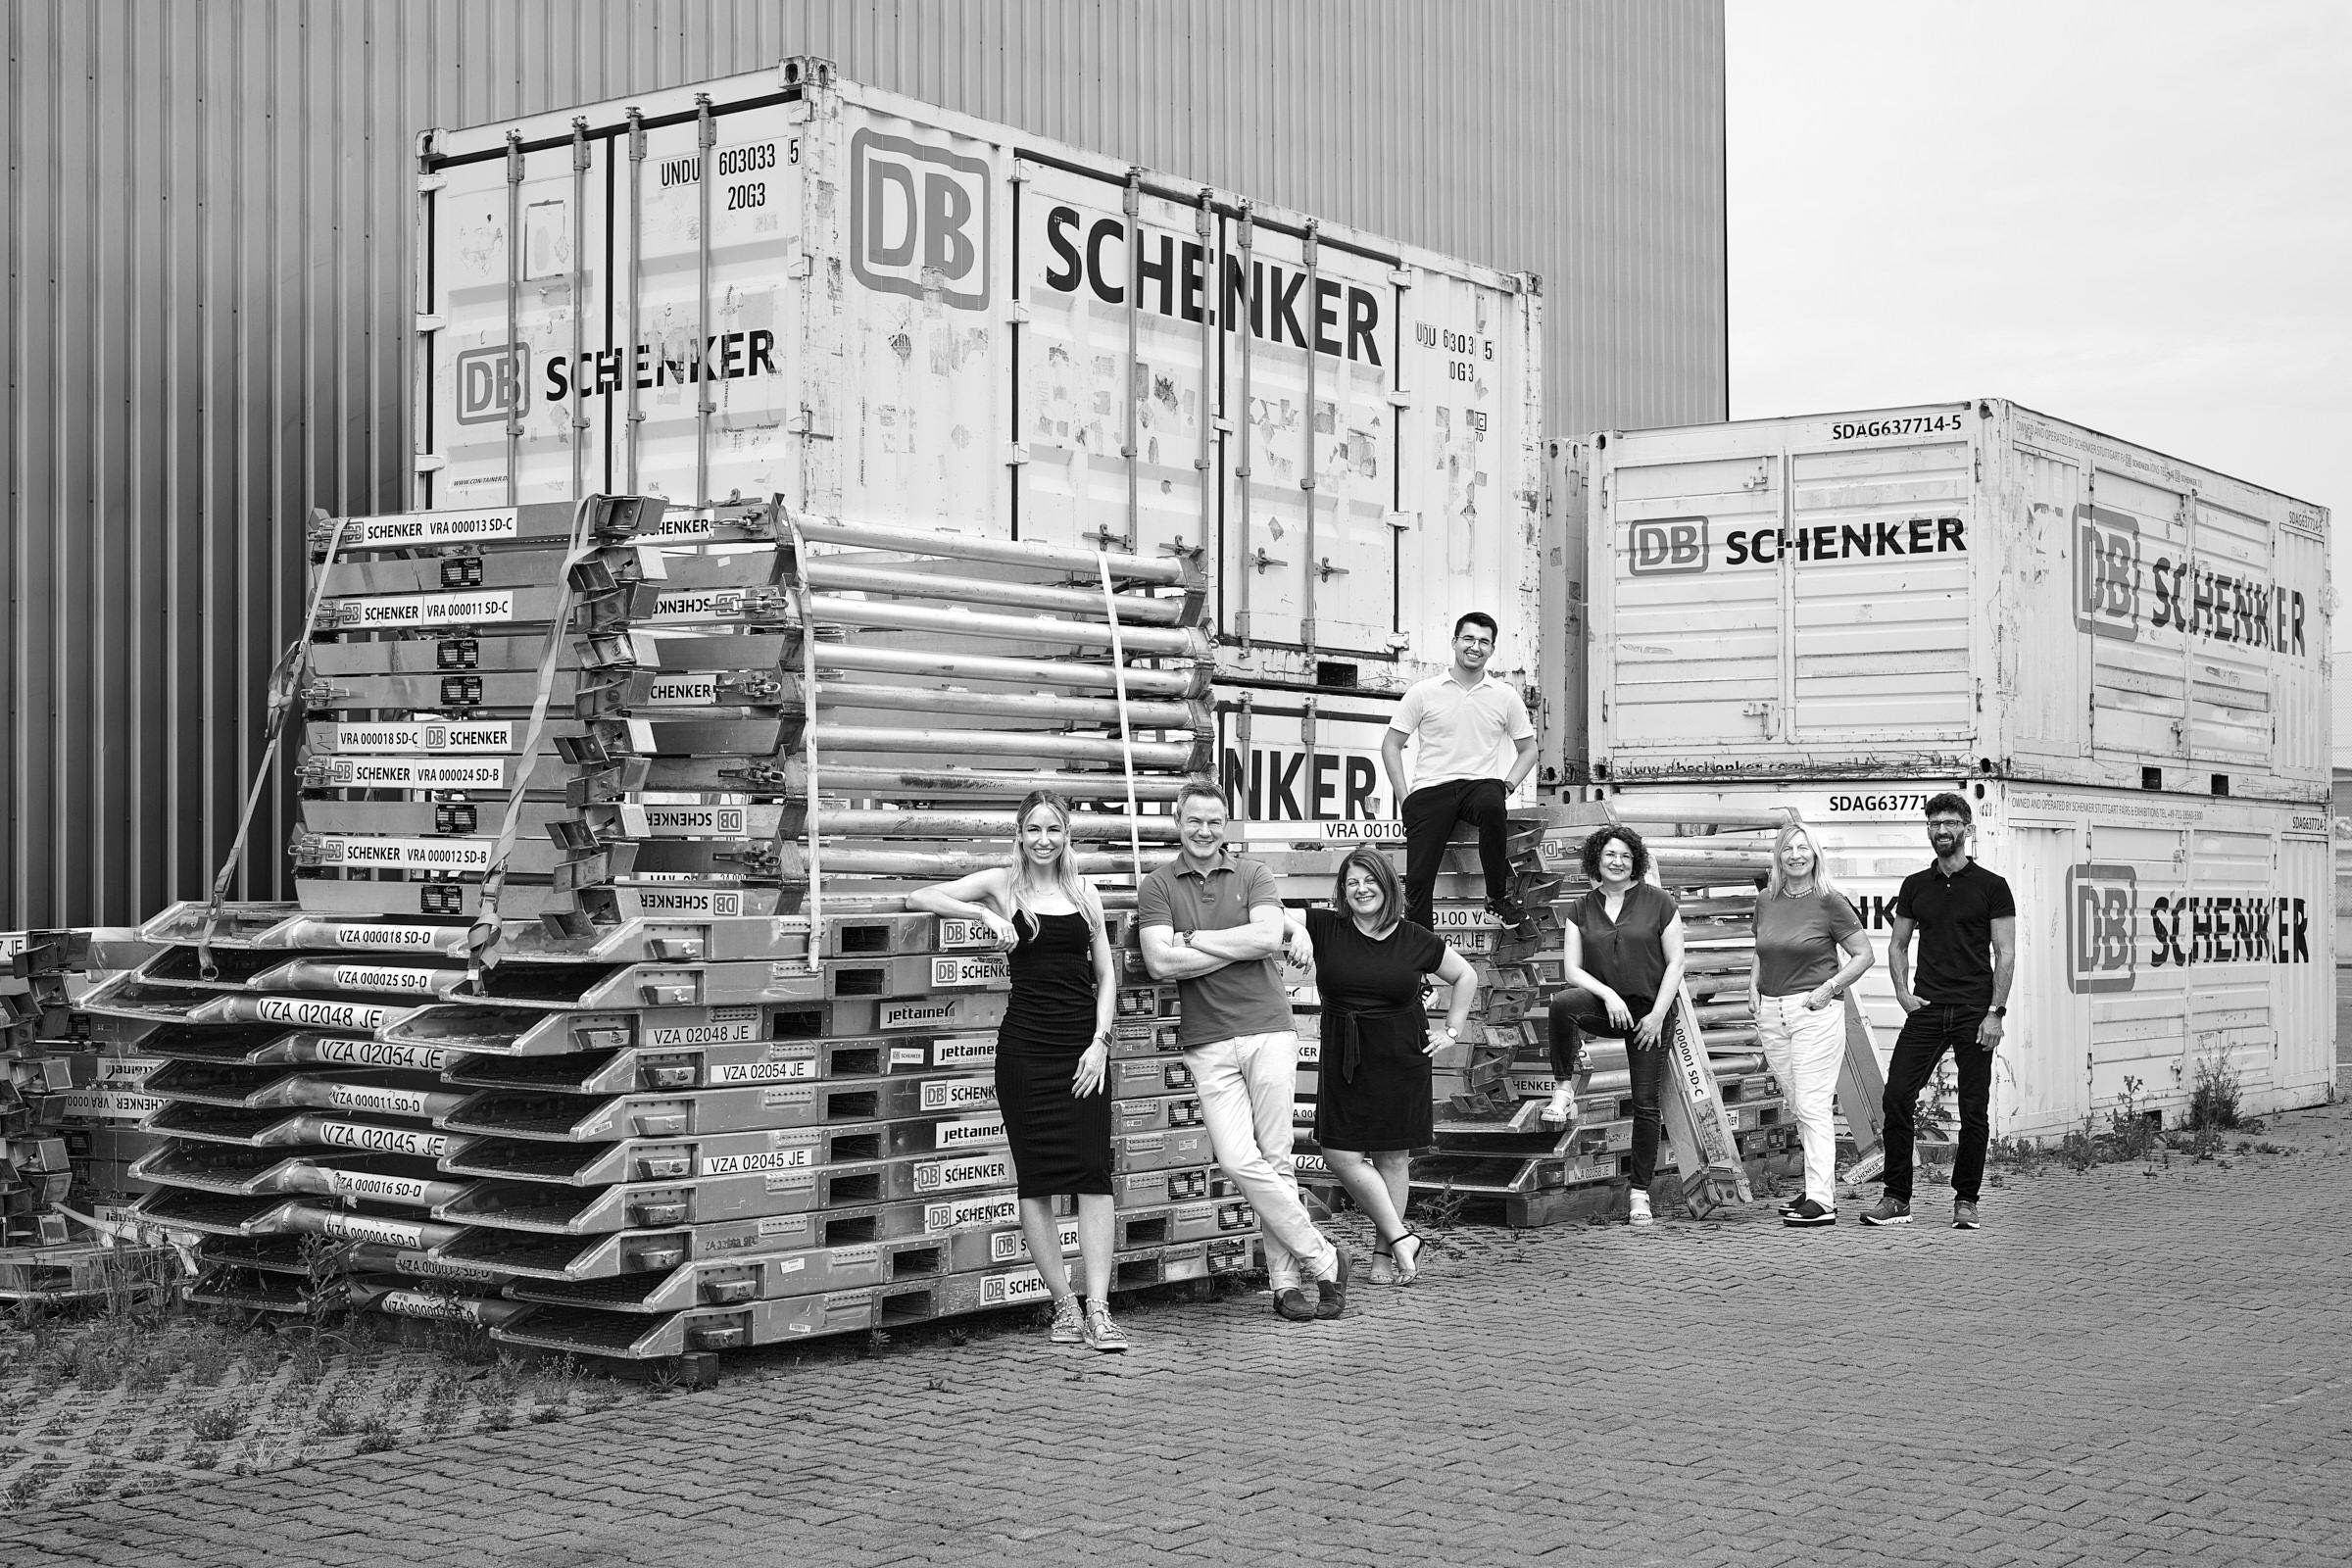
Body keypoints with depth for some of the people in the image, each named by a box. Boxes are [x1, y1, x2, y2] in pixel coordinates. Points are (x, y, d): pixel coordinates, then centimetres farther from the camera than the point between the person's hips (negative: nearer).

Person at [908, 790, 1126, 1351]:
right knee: (1036, 1176, -1)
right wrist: (982, 913, -11)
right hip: (1025, 1043, -1)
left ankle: (1098, 1308, -10)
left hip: (1083, 1043, 1)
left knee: (1092, 1169, -8)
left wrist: (1100, 1041, 0)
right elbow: (917, 899, 1)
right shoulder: (1001, 884, 6)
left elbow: (1106, 974, 13)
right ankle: (1064, 1305, 6)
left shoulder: (1085, 894, 12)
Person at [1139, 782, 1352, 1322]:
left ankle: (1287, 1279, 7)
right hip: (1207, 1042, 0)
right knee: (1238, 1160, -11)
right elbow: (1160, 963, -7)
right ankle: (1321, 1258, 0)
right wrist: (1238, 948, -5)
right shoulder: (1157, 887, 7)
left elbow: (1268, 937, -8)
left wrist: (1191, 939, -6)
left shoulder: (1253, 875, 9)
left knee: (1275, 1159, 0)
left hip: (1269, 1029, 0)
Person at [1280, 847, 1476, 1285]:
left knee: (1393, 1156, 4)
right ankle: (1401, 1236, 8)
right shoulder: (1325, 928, -2)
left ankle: (1384, 1251, 17)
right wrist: (1296, 928, -27)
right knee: (1341, 1155, -5)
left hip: (1400, 1059, -1)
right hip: (1343, 1060, 1)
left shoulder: (1416, 941, -1)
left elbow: (1465, 976, 14)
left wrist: (1452, 1030, 8)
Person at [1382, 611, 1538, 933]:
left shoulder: (1505, 696, 11)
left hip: (1480, 783, 0)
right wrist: (1403, 798, -1)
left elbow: (1528, 749, 18)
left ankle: (1498, 897, -19)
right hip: (1431, 788, 0)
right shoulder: (1423, 692, 7)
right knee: (1418, 878, -16)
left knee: (1492, 806, -37)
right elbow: (1391, 745, 9)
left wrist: (1507, 786, 0)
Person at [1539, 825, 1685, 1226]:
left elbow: (1675, 962, 0)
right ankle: (1563, 1087, -18)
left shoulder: (1658, 903, 0)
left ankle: (1640, 1191, 6)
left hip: (1651, 1010, -1)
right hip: (1604, 1004, 1)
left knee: (1646, 1103, -3)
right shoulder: (1581, 911, 6)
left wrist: (1657, 1014, -8)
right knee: (1562, 1002, -33)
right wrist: (1608, 994, -15)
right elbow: (1572, 969, 1)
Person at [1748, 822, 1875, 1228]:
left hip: (1814, 1012, -6)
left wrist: (1829, 987, -11)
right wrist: (1753, 986, 8)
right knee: (1800, 1106, 10)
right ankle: (1820, 1188, 18)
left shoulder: (1829, 902, -6)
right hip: (1771, 1012, 6)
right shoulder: (1766, 902, 10)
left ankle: (1821, 1201, -10)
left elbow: (1864, 955, -2)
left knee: (1813, 1106, -10)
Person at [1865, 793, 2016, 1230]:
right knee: (1897, 1097, -6)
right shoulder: (1915, 886, 11)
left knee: (1974, 1111, 1)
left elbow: (2005, 953, -3)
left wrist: (1996, 1012, -10)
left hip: (1974, 1012, -3)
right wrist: (1902, 992, 2)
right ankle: (1896, 1198, -1)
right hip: (1926, 1009, 3)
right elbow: (1897, 944, 18)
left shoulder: (1991, 886, 0)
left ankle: (1965, 1199, 14)